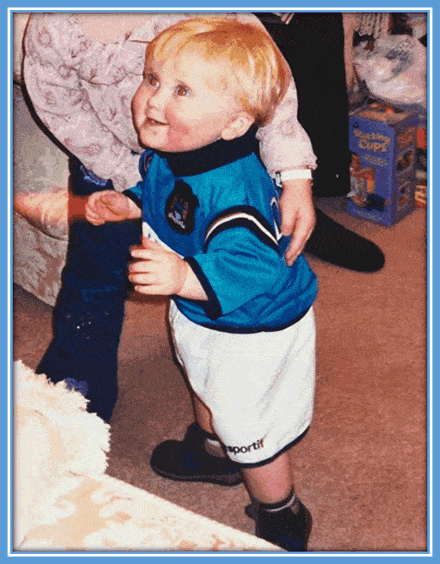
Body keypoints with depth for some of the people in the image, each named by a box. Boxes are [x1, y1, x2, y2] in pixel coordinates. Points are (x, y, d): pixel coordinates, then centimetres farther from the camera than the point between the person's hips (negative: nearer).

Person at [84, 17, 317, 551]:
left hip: (252, 330, -9)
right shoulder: (165, 153, -11)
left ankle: (282, 517, 39)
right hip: (197, 313, 9)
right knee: (205, 387, 35)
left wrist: (184, 277, -54)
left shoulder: (234, 189, -41)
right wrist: (127, 204, -6)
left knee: (248, 429, 11)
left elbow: (253, 268, -44)